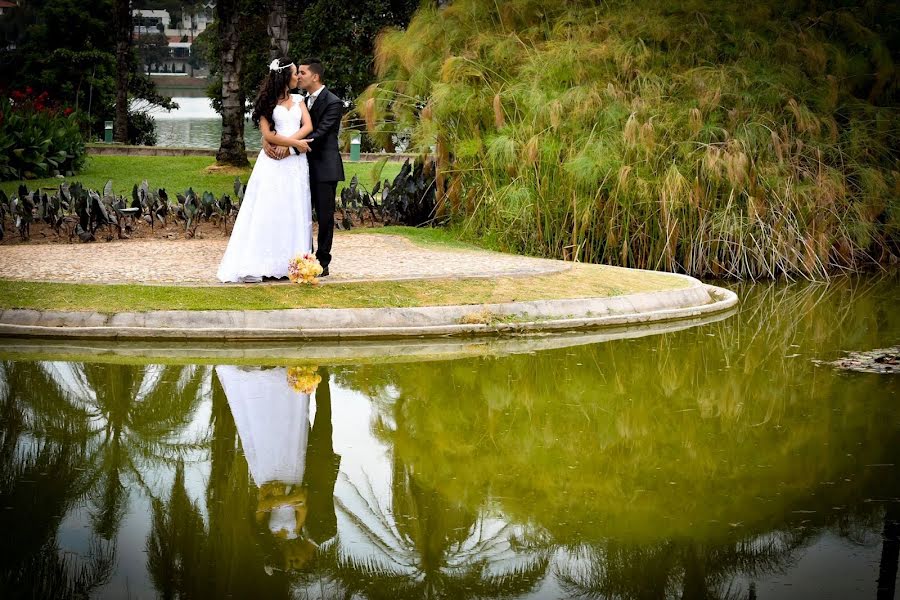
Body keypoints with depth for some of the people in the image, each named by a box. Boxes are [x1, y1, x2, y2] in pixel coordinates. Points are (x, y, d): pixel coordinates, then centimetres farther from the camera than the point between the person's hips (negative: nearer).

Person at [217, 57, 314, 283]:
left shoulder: (299, 101, 14)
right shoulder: (268, 102, 1)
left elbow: (308, 126, 0)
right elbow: (268, 134, -8)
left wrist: (285, 143, -13)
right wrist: (295, 143, -11)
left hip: (296, 163, 5)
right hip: (273, 164, -5)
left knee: (295, 212, 2)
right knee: (268, 211, -8)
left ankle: (290, 264, 4)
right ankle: (256, 266, -10)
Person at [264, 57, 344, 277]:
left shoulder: (333, 103, -12)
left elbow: (319, 134, -21)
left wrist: (291, 148, -29)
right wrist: (267, 138, -16)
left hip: (325, 167, -7)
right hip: (304, 166, 7)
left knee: (325, 215, 2)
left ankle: (322, 262, 9)